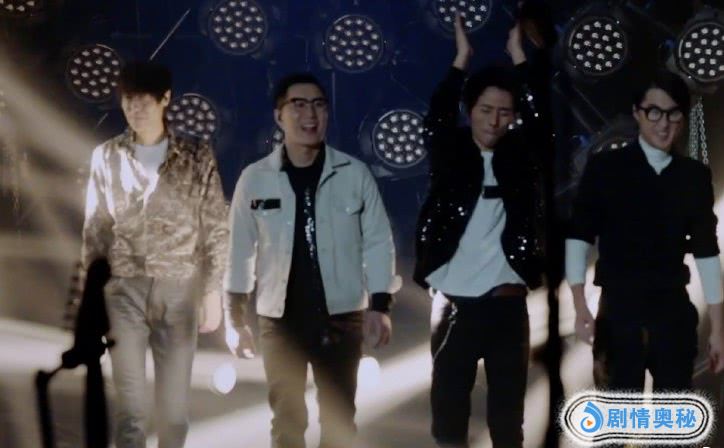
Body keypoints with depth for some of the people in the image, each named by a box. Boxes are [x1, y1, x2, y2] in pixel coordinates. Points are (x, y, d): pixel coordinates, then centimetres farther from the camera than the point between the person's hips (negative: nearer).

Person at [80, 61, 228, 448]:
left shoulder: (197, 157, 1)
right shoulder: (106, 158, 4)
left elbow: (216, 230, 2)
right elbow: (94, 231, 7)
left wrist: (213, 292, -3)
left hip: (179, 290, 0)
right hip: (124, 290, 0)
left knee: (175, 402, 6)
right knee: (129, 402, -2)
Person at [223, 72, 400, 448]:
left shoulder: (355, 174, -3)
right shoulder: (255, 178, -2)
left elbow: (377, 241, 0)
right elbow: (241, 249, 1)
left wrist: (380, 305, -6)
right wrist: (234, 317, 0)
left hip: (342, 315, 0)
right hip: (280, 317, 0)